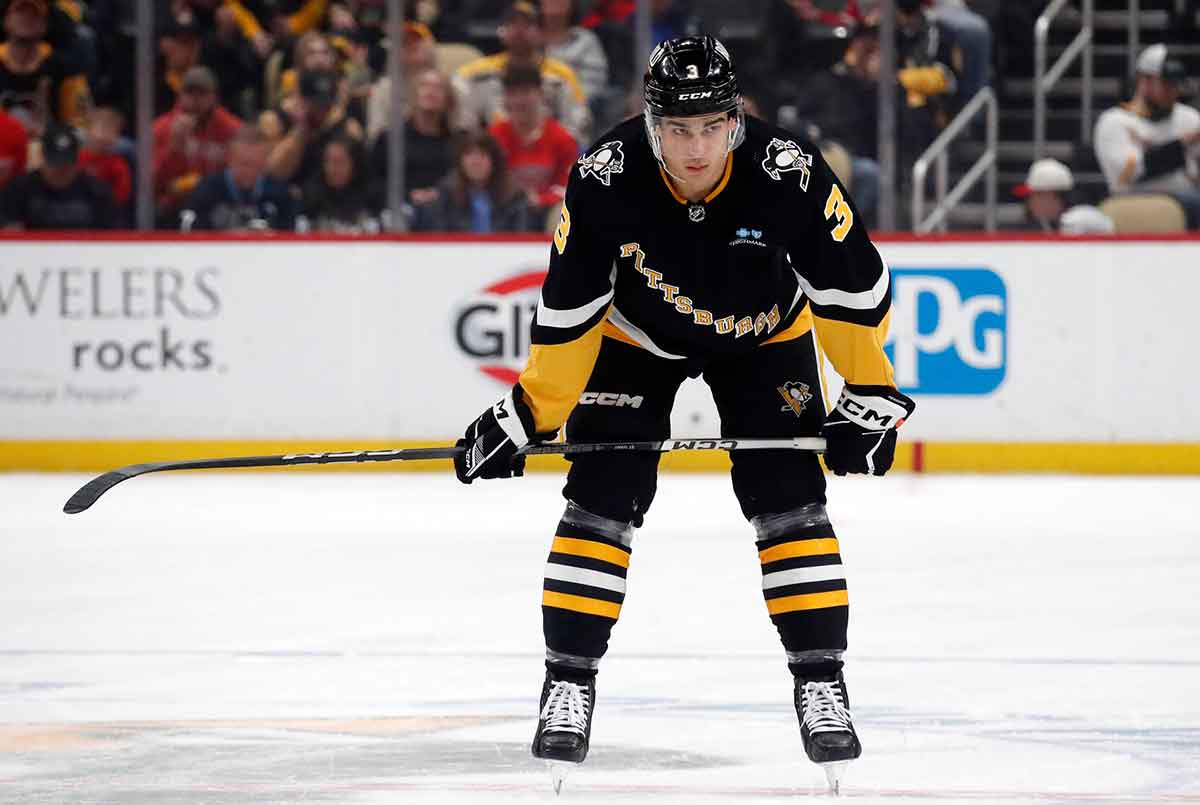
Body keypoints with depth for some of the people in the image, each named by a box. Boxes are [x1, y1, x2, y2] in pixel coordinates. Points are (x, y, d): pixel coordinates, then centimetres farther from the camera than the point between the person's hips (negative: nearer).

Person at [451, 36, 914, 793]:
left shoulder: (791, 175, -33)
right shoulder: (604, 181, -32)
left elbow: (854, 286, -19)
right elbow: (568, 307, -19)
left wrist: (870, 395, -17)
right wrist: (530, 412, -17)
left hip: (763, 335, 0)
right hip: (636, 336, 0)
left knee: (789, 499, -10)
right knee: (602, 498, -10)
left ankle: (821, 683, -1)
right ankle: (569, 683, 0)